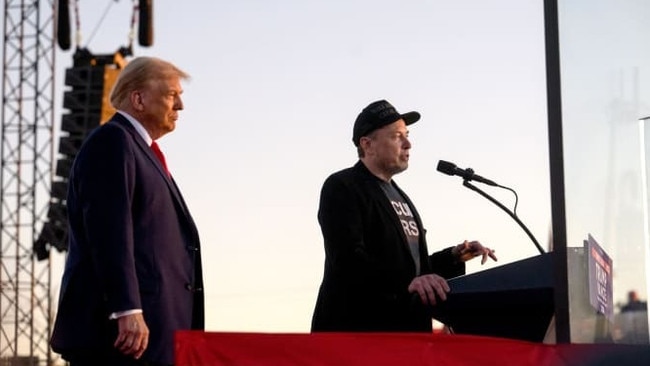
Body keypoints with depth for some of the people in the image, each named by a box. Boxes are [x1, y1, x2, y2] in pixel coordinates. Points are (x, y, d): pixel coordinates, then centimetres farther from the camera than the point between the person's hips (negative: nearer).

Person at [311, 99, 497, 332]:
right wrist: (407, 282, -32)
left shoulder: (399, 196, 26)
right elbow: (347, 260, -18)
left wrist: (454, 257, 11)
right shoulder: (342, 188, -3)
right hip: (354, 332, -9)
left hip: (405, 332, 9)